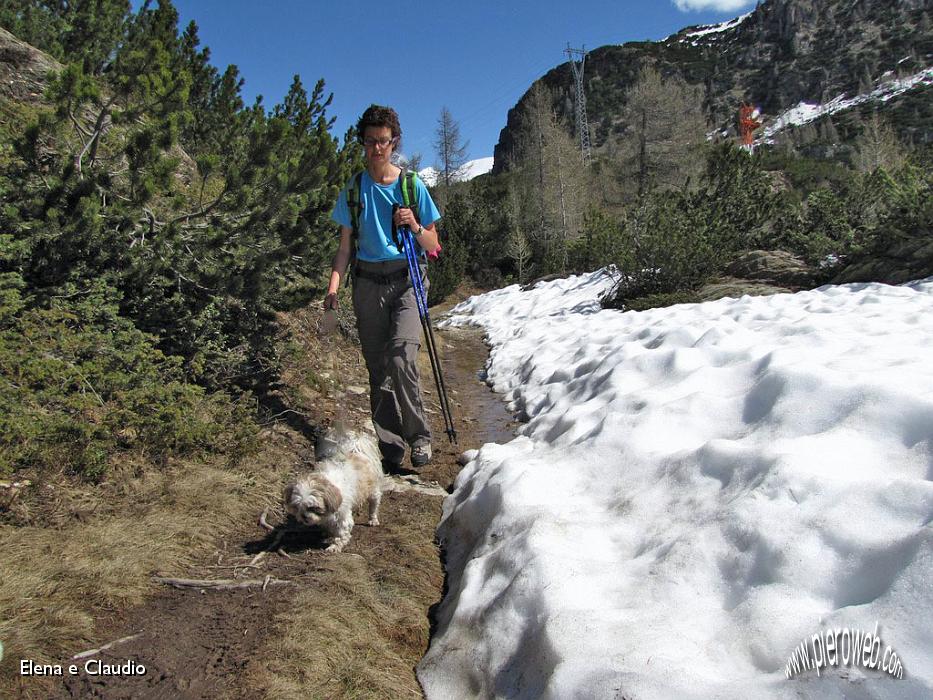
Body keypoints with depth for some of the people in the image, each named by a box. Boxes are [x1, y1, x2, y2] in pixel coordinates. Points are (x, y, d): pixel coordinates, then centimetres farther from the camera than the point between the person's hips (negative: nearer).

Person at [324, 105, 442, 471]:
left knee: (401, 359, -20)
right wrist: (333, 286, -5)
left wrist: (415, 226, -14)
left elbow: (432, 245, 7)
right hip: (368, 282, 3)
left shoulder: (412, 185, 4)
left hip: (406, 280, -2)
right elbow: (345, 245, 10)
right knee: (378, 368, 3)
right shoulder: (354, 189, 10)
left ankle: (419, 434, -1)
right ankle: (391, 447, 13)